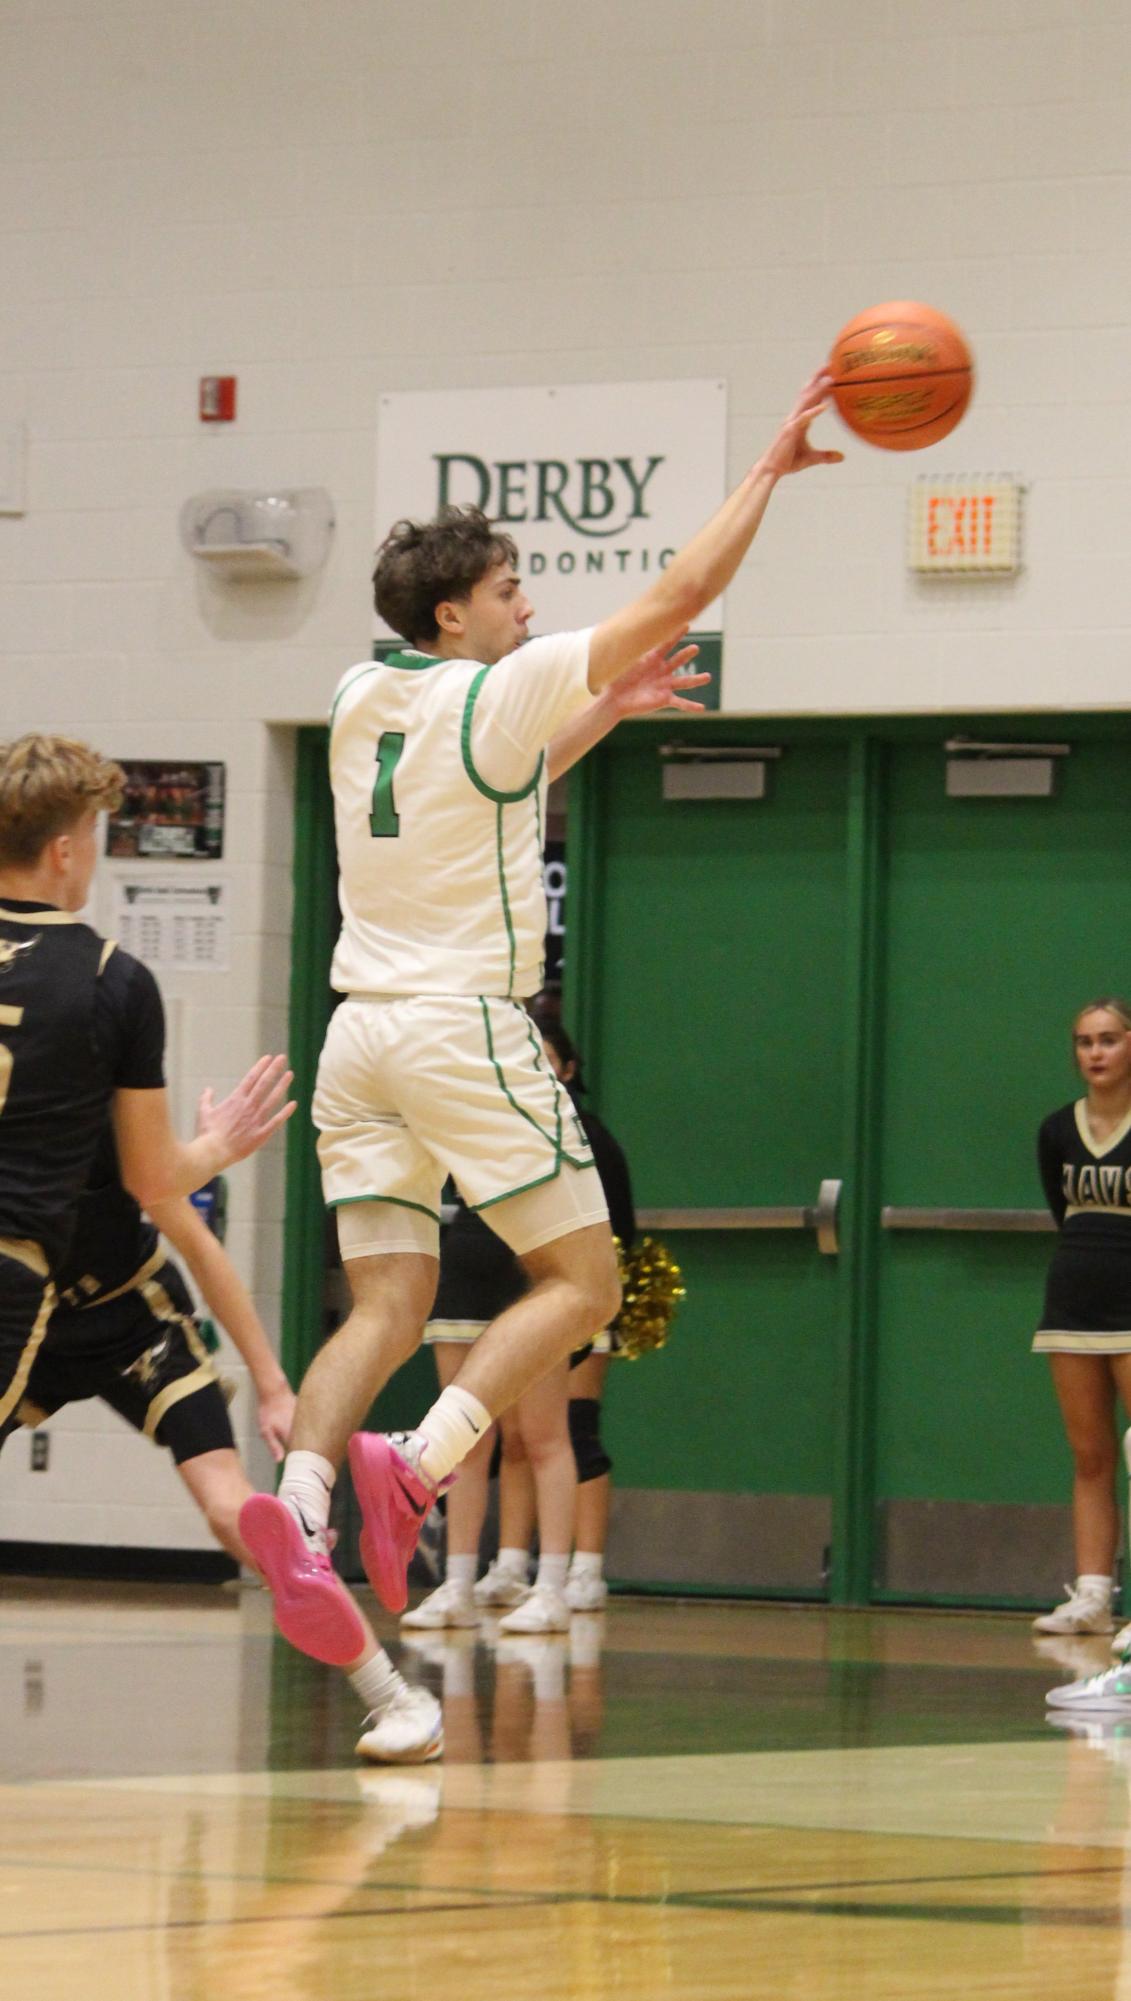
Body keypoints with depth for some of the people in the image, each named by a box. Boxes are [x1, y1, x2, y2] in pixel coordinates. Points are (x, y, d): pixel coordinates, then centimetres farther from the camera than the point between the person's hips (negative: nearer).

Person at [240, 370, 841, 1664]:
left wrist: (611, 709, 31)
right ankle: (416, 1468, -18)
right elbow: (682, 594, -6)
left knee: (385, 1307, 4)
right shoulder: (494, 694, -8)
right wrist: (772, 467, 4)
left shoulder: (362, 703, 12)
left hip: (362, 1027, 7)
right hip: (462, 1025, -7)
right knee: (582, 1279, 1)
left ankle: (298, 1507, -20)